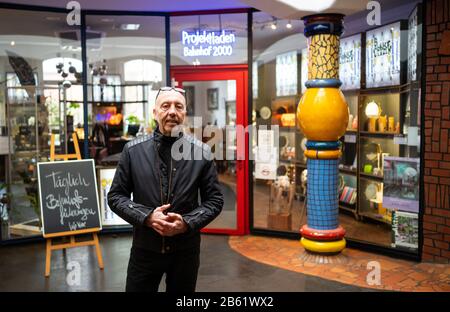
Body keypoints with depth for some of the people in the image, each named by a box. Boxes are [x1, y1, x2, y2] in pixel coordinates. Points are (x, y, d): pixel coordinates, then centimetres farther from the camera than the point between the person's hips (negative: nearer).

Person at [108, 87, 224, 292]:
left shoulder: (202, 152, -4)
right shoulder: (133, 150, -3)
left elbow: (214, 199, 0)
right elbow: (115, 196, 0)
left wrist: (187, 223, -16)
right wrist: (146, 217, -15)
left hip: (186, 250, 1)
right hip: (144, 249, 0)